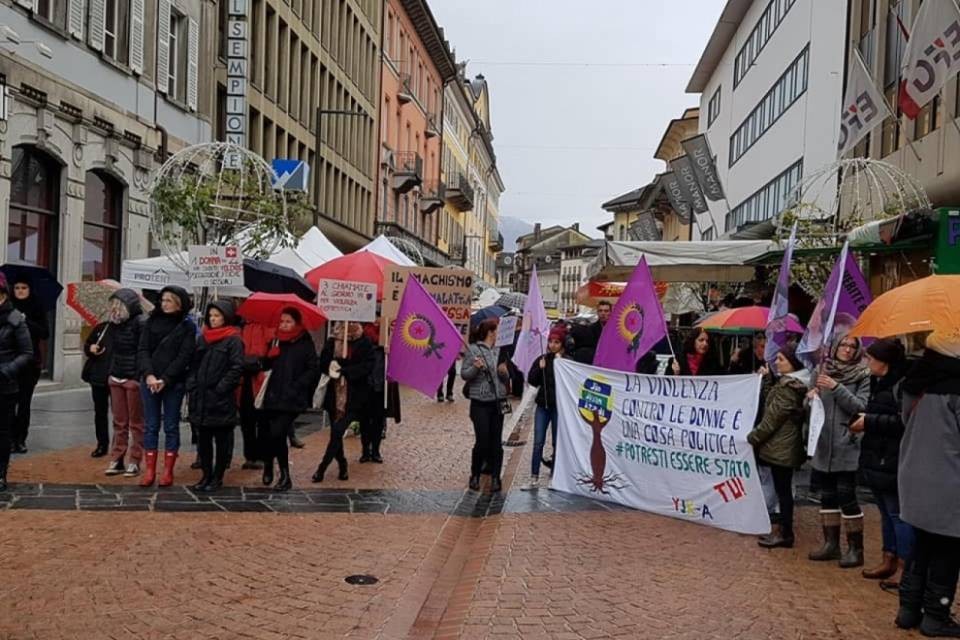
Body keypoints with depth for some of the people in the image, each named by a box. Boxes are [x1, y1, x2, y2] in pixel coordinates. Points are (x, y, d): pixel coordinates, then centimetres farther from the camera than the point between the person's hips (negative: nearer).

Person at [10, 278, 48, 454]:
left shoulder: (37, 309, 2)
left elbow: (45, 333, -6)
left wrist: (27, 322, -18)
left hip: (30, 362, 0)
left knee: (24, 402, 5)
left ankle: (21, 439, 12)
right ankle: (11, 437, 1)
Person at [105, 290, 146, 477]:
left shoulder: (140, 323, -10)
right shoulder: (115, 323, 11)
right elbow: (115, 350, 18)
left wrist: (139, 377, -17)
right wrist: (111, 373, 13)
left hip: (133, 378, -6)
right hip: (116, 377, 7)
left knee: (135, 423, 3)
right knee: (119, 422, 10)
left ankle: (134, 462, 8)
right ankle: (116, 460, 15)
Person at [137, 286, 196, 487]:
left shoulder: (187, 326, 0)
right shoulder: (152, 322, 9)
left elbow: (184, 356, -7)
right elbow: (143, 349, 3)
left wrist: (165, 379, -14)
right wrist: (149, 375, -12)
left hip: (174, 384, -3)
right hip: (150, 381, 3)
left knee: (171, 427, 3)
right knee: (151, 426, 4)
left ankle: (168, 472, 9)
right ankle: (150, 471, 9)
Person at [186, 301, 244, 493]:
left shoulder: (233, 340, -5)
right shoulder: (203, 338, 13)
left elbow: (237, 368, -12)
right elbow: (194, 365, 14)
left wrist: (221, 389, -16)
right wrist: (191, 388, 4)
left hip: (222, 399, -6)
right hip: (201, 398, 6)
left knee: (222, 440, 4)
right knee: (203, 439, 11)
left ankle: (218, 477, 14)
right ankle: (206, 475, 21)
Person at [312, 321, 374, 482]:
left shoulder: (364, 343, -3)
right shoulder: (332, 342, 5)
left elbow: (368, 366, -11)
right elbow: (323, 363, 3)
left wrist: (344, 371, -19)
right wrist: (332, 368, -20)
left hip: (354, 397, -4)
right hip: (335, 396, 4)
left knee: (337, 432, -9)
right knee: (336, 433, 9)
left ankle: (321, 469, 0)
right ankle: (342, 466, 27)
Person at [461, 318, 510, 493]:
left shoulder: (500, 350, 8)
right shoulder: (473, 349, -5)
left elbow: (506, 378, 15)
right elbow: (464, 374, -4)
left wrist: (504, 372, -8)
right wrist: (475, 368, -22)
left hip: (498, 401, 4)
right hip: (480, 402, -4)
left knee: (496, 441, 6)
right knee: (482, 441, -3)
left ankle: (495, 478, 15)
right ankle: (475, 475, 16)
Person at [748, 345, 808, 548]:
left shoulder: (788, 387, -18)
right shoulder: (790, 382, 12)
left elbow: (773, 417, -17)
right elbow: (772, 401, 17)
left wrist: (753, 437, -8)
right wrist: (768, 379, 11)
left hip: (780, 447, -10)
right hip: (785, 446, 10)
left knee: (782, 490, -2)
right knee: (783, 489, 15)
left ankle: (786, 534, 5)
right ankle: (785, 531, 23)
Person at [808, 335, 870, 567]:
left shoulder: (863, 376, -2)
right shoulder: (824, 372, 11)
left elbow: (861, 407, -13)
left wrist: (836, 388, -21)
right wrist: (811, 396, -4)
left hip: (847, 446, -5)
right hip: (823, 445, 5)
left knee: (846, 496, -5)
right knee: (827, 495, 10)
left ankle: (855, 548, 6)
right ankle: (831, 543, 21)